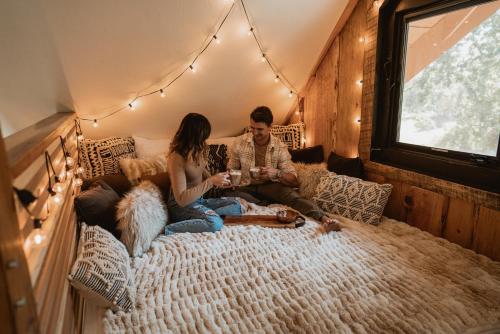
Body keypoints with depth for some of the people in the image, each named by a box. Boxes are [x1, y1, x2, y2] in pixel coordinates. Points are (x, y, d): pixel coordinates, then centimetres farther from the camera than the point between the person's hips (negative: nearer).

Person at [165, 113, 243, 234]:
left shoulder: (197, 151, -2)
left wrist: (217, 181, -1)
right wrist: (211, 181, -28)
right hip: (182, 206, -9)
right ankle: (168, 229, -20)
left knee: (236, 205, -1)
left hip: (199, 200, 9)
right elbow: (181, 199, -29)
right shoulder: (176, 158, -25)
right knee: (215, 223, -31)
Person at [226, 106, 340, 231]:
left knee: (292, 195, -33)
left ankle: (324, 218, -49)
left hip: (270, 186, -1)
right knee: (227, 192, -33)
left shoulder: (280, 147, -9)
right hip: (246, 187, 2)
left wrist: (276, 173, -31)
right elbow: (231, 170, 7)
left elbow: (293, 180, -10)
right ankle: (264, 205, -24)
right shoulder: (239, 142, -5)